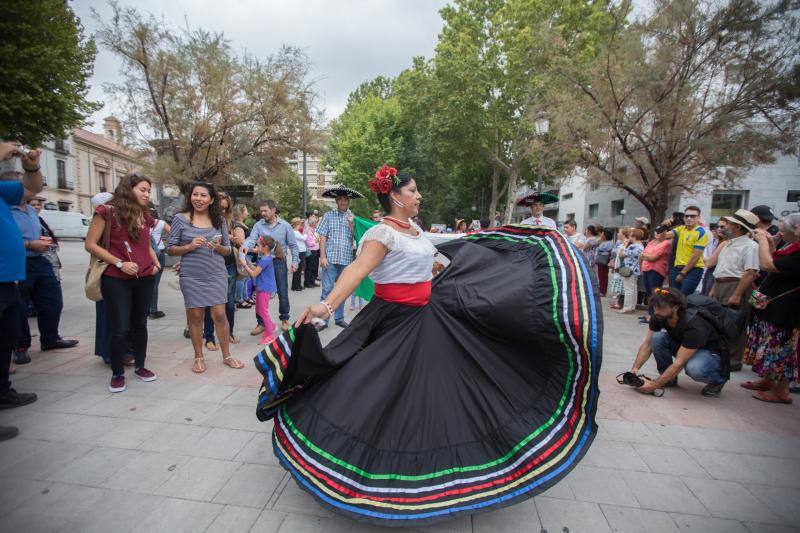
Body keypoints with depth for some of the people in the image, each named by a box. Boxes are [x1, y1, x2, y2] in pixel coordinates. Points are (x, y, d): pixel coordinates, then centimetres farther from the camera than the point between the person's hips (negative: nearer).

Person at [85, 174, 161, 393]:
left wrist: (155, 262, 5)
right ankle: (117, 374, 17)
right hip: (116, 280, -5)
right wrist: (119, 263, -16)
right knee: (119, 329, -1)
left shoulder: (144, 216, 11)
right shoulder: (107, 211, -6)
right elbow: (90, 245, -8)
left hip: (144, 278, 5)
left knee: (140, 324, 14)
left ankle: (140, 366, 28)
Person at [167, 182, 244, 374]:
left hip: (217, 275, 1)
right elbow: (170, 249, 1)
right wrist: (189, 246, -16)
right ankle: (199, 357, 23)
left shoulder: (219, 220, 5)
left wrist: (218, 247, -12)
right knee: (195, 316, 7)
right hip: (191, 276, -1)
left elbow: (228, 250, 9)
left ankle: (227, 355, 18)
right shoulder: (180, 219, -1)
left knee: (219, 315, 2)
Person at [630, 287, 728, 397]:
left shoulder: (694, 326, -36)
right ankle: (669, 378, -3)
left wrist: (654, 385, -37)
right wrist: (635, 368, -27)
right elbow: (647, 344, -13)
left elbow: (679, 362, -36)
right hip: (682, 346, 5)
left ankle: (718, 379, -1)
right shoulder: (658, 317, -19)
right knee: (657, 338, -23)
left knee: (694, 368, -37)